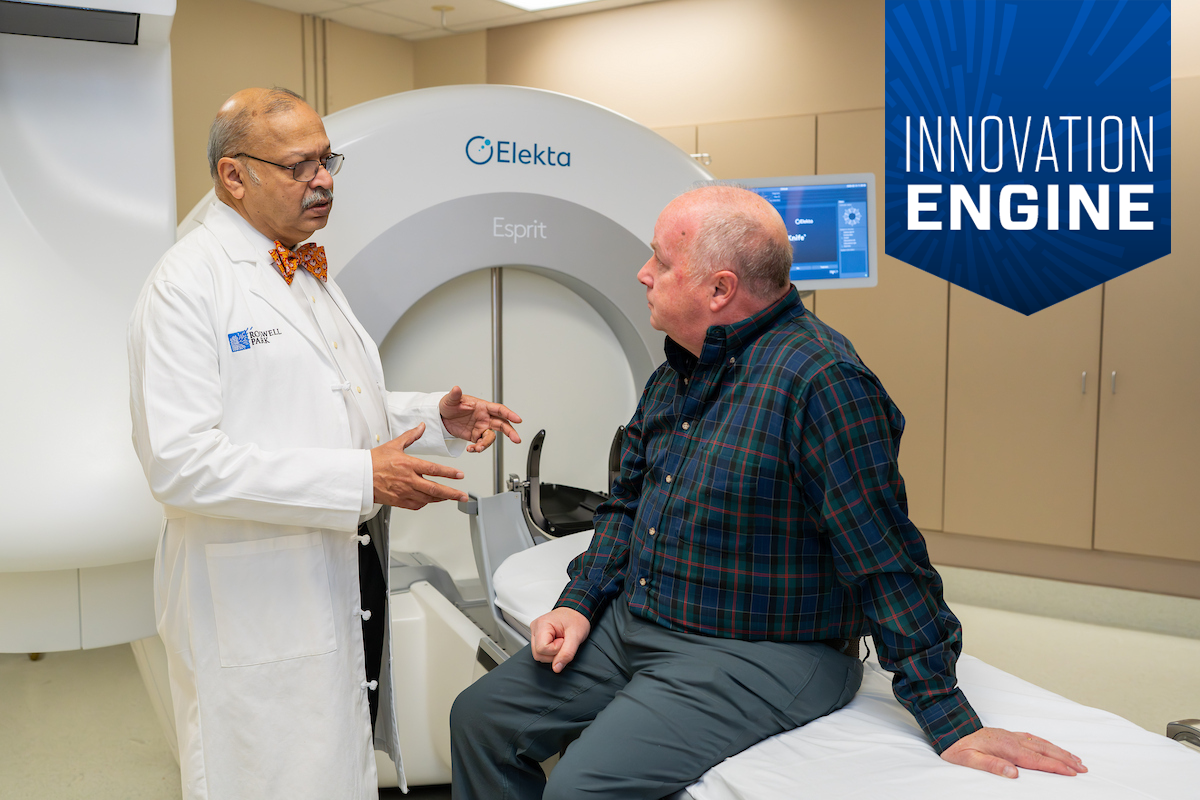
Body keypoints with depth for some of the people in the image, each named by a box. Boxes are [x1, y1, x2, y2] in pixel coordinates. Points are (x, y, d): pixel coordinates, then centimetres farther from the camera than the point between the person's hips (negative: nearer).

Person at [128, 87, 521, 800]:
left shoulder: (309, 273, 14)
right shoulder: (190, 282, -15)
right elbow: (180, 461, -24)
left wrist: (436, 418, 5)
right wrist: (360, 478, -27)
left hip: (351, 576, 8)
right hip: (260, 601, -8)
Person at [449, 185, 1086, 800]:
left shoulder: (820, 380, -22)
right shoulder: (675, 373, 8)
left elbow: (887, 565, -22)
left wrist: (952, 725, -20)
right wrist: (581, 603, 4)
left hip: (759, 656, -8)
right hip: (632, 626, 9)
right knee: (480, 718, 5)